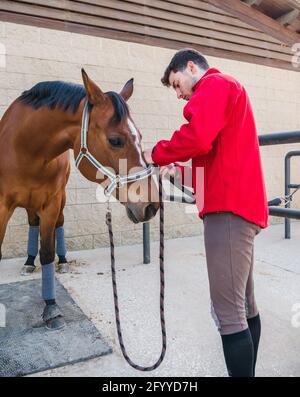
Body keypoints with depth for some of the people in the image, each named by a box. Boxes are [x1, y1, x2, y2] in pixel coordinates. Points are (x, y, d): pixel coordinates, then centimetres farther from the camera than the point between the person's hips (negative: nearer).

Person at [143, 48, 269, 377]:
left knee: (228, 312, -8)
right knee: (244, 305, 14)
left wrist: (157, 155, -4)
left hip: (229, 208, -11)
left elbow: (197, 137, -20)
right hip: (239, 205, 11)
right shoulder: (226, 90, 30)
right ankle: (247, 372, 25)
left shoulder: (216, 84, -1)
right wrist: (182, 171, 14)